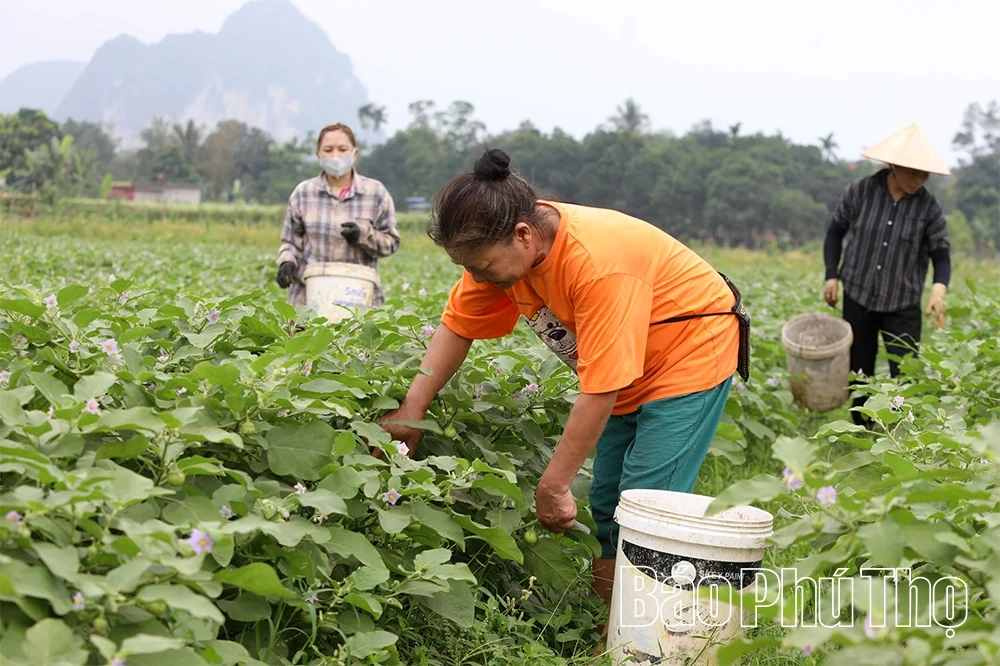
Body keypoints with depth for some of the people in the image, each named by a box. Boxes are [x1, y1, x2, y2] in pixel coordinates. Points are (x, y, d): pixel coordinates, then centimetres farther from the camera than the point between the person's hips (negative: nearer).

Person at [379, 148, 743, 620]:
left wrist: (553, 486, -26)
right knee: (604, 511, 7)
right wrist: (411, 411, -12)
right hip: (629, 377, 8)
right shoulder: (505, 247, -14)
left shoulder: (598, 262, -37)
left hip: (691, 355, -8)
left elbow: (600, 389, -33)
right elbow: (457, 325, -3)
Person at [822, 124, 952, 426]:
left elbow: (941, 254, -7)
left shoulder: (928, 206, -10)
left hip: (902, 305, -1)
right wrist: (832, 275, -2)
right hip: (858, 298, 1)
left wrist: (939, 289, -26)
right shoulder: (860, 191, -10)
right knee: (859, 373, 12)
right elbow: (836, 231, 4)